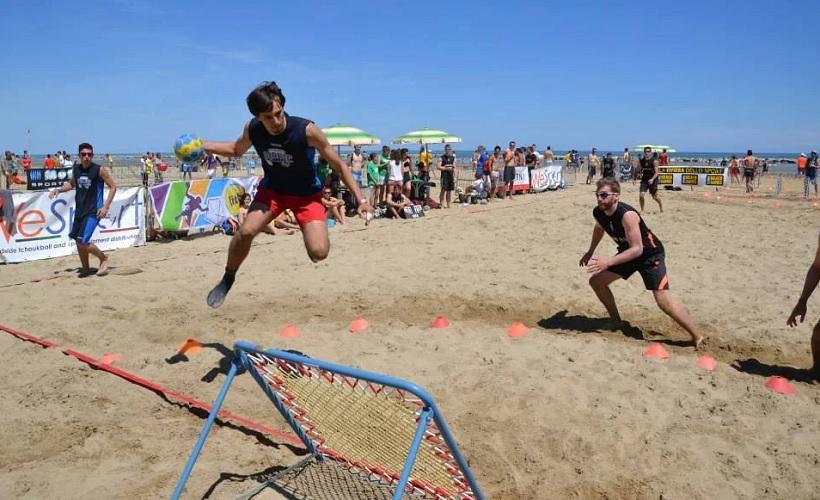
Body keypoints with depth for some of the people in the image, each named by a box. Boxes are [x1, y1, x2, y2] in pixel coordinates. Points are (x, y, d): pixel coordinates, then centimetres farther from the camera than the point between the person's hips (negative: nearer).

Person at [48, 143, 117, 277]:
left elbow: (113, 187, -7)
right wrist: (58, 190, 8)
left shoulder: (100, 170, -11)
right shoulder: (76, 169, 6)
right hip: (79, 210, 7)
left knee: (83, 242, -15)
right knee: (79, 241, 13)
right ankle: (85, 269, 30)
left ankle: (104, 258, 8)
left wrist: (106, 206, -14)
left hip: (93, 211, -7)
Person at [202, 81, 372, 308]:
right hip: (272, 188, 3)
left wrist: (361, 199, -24)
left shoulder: (307, 130, -29)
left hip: (307, 193, -3)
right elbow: (237, 150, 10)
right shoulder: (252, 129, -16)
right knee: (246, 231, -21)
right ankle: (228, 279, 7)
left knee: (318, 253, -20)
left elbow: (338, 165, -19)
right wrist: (203, 146, -2)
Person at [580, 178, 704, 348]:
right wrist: (590, 252, 19)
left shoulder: (627, 215, -34)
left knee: (664, 301, -15)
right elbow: (599, 229, 14)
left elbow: (637, 249, -35)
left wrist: (608, 262, -39)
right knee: (596, 281, 4)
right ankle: (616, 321, 22)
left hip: (650, 254, -8)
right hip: (628, 252, 8)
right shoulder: (598, 213, -12)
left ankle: (697, 336, 1)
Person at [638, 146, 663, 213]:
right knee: (641, 195, -13)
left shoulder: (654, 161, -11)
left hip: (652, 180, -3)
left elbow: (657, 172, -16)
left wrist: (652, 179, -31)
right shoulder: (641, 160, 1)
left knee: (655, 197, 8)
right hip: (644, 180, 3)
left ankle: (661, 208, 34)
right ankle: (642, 210, 3)